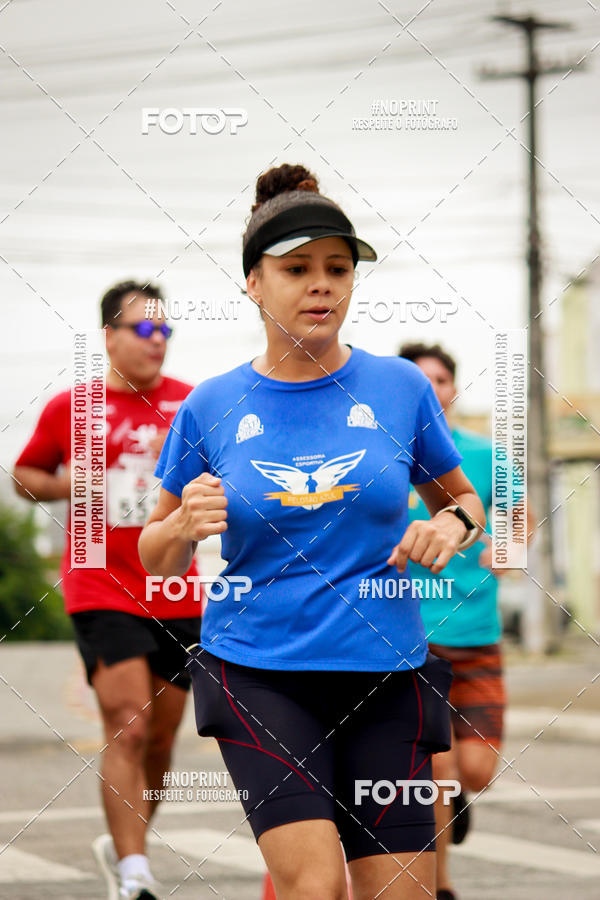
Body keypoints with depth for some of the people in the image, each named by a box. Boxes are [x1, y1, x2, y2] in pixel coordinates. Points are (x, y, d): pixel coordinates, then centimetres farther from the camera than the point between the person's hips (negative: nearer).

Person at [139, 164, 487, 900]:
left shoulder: (400, 388, 3)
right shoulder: (208, 409, 2)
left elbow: (462, 498, 17)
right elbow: (156, 559, 11)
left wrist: (452, 527, -5)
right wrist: (183, 524, -12)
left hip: (384, 674, 2)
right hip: (254, 671, -2)